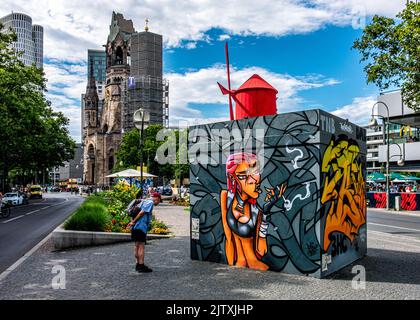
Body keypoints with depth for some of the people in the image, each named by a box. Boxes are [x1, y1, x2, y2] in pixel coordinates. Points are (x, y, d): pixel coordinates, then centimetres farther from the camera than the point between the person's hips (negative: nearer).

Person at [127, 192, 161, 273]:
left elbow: (140, 212, 18)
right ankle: (141, 266, -3)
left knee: (137, 245, 14)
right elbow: (142, 212, -16)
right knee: (141, 246, -6)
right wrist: (133, 222, -14)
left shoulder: (145, 201, 22)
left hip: (136, 226, 9)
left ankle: (138, 264, 23)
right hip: (141, 226, -9)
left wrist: (133, 222, 10)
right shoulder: (150, 202, -8)